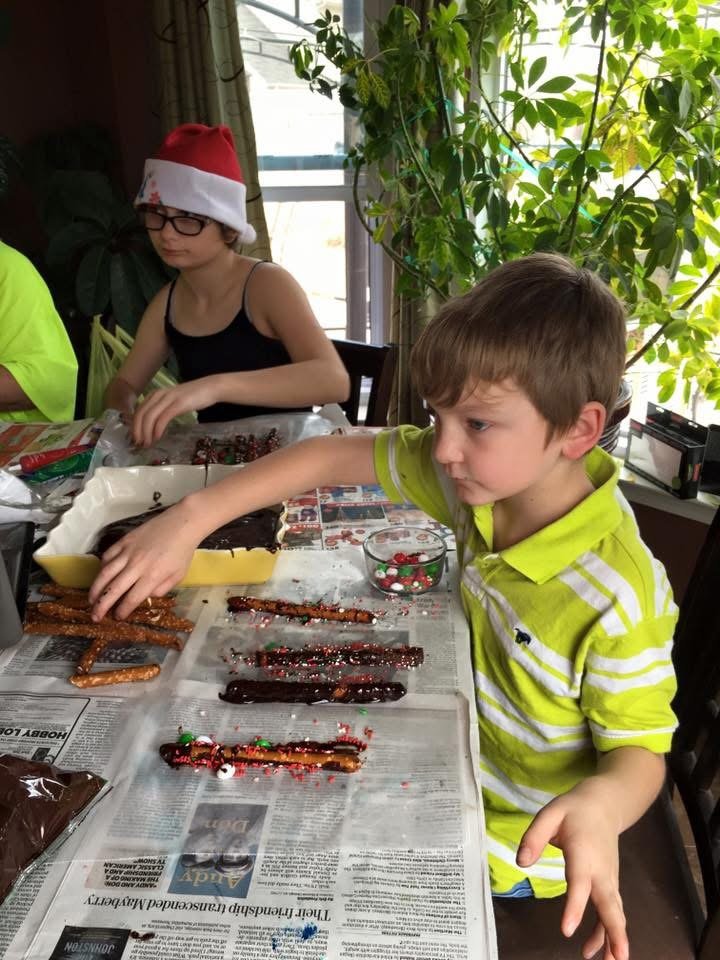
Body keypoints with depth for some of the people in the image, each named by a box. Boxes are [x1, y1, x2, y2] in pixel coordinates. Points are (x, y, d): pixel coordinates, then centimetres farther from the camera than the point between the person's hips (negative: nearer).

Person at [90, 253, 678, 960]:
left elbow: (640, 753, -19)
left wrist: (601, 804, -43)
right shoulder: (484, 473, -16)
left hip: (514, 842, -5)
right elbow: (333, 457, -14)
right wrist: (190, 519, -20)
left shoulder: (622, 600, -33)